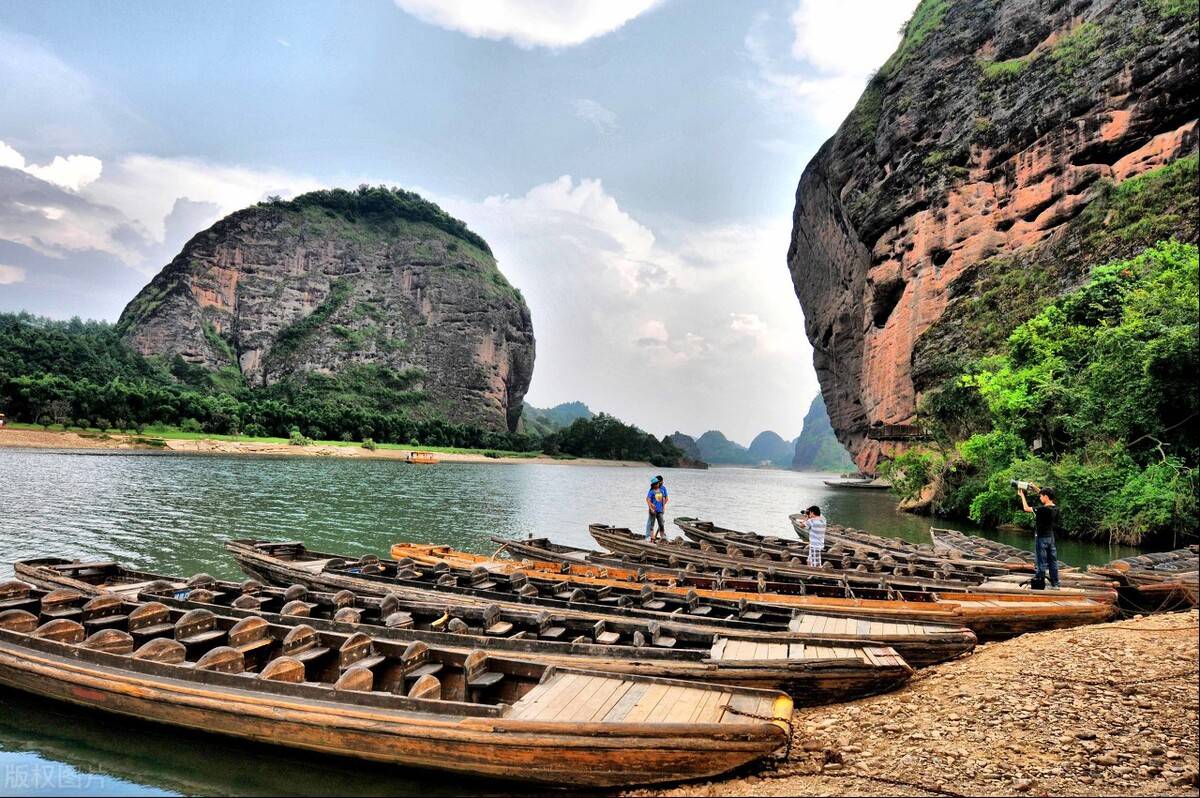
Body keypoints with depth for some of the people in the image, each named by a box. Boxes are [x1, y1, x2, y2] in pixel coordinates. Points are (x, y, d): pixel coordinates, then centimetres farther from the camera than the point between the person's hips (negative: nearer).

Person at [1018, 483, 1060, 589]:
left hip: (1042, 538, -8)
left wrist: (1022, 494, -2)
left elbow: (1026, 508, -13)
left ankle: (1040, 585, 3)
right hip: (1051, 537, 8)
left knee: (1042, 563, -2)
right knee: (1053, 561, 12)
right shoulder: (1055, 507, 0)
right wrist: (1035, 487, 19)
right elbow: (1046, 494, 18)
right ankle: (1055, 584, 18)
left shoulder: (1043, 509, -23)